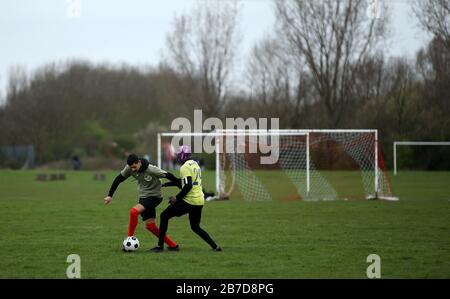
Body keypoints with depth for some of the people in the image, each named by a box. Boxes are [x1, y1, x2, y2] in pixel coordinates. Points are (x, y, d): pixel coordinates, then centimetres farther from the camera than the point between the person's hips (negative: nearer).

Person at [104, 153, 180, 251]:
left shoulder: (151, 170, -24)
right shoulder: (129, 168, -9)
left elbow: (169, 176, -17)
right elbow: (118, 180, 1)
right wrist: (110, 195, -1)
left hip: (154, 196, -7)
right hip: (143, 197, 7)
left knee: (134, 211, -27)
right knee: (150, 225, 3)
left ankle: (130, 237, -11)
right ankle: (173, 245, 10)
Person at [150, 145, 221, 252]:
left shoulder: (185, 168, -13)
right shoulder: (195, 164, 16)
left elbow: (188, 186, -22)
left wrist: (176, 198, -14)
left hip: (189, 201, -9)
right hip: (200, 201, 9)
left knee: (164, 216, 1)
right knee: (195, 227, 23)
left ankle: (160, 246, -2)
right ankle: (215, 246, 13)